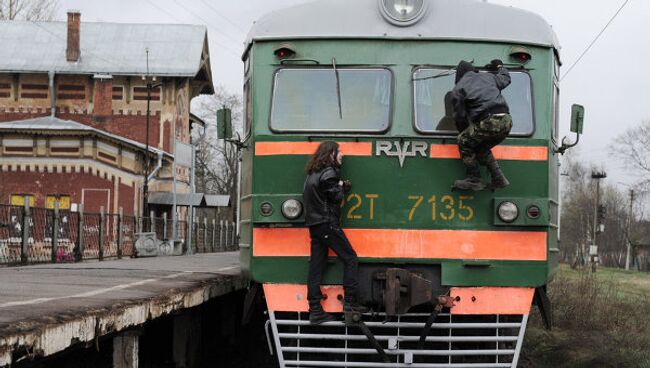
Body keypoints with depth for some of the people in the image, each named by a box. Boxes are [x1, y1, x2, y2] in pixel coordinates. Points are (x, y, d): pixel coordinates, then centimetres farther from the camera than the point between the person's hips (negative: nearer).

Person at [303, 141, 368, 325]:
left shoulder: (312, 173, 18)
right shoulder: (328, 173, -11)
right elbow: (336, 197, -12)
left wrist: (342, 186, 7)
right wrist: (341, 186, 9)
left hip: (314, 225, 9)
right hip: (328, 224, -9)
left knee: (316, 266, 4)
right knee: (350, 258, 0)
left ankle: (315, 310, 2)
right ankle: (350, 301, -4)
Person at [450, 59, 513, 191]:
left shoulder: (458, 89, 10)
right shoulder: (488, 77, 25)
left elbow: (460, 116, 10)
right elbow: (505, 78, 45)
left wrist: (465, 129, 28)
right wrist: (499, 66, 64)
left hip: (487, 122, -6)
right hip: (506, 121, 6)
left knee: (464, 141, 16)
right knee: (482, 148, 27)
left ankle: (474, 179, 10)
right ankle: (498, 179, 20)